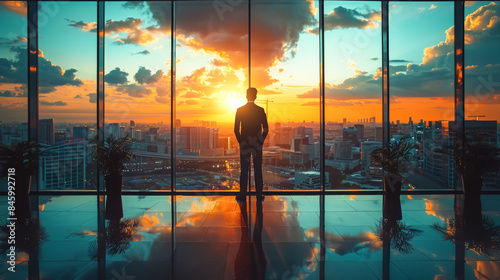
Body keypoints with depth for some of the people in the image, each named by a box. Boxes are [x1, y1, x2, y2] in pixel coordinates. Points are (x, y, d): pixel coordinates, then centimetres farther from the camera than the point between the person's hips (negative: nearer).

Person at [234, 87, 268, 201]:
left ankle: (243, 195, 8)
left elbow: (236, 129, -2)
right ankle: (259, 195, 10)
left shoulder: (239, 110, -2)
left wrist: (240, 141, 8)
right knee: (258, 170, 6)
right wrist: (261, 141, 7)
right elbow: (266, 129, -3)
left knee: (244, 170, 5)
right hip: (257, 144, 0)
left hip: (244, 144, 0)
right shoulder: (261, 110, -2)